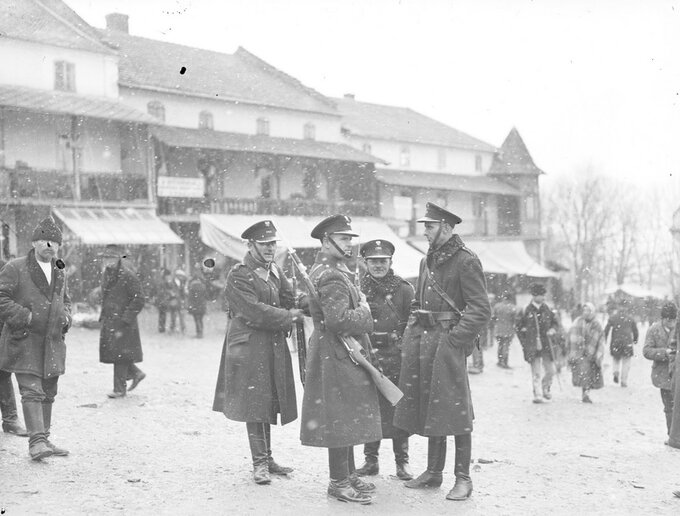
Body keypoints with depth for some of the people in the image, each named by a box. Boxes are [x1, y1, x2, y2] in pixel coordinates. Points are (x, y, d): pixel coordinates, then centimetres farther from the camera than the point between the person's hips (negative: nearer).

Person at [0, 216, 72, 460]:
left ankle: (44, 439, 21)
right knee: (32, 391, -12)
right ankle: (36, 441, -13)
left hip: (52, 342, 6)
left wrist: (66, 317, 7)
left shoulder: (59, 274, 13)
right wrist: (25, 316, -18)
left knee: (48, 393, 11)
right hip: (24, 341, -6)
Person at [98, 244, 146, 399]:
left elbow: (138, 300, -15)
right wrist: (103, 315, 14)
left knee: (119, 354, -4)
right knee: (110, 351, 9)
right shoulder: (106, 275, 12)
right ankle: (136, 373, 27)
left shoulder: (128, 276, -13)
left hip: (123, 322, -8)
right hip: (108, 321, 8)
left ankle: (120, 389, 5)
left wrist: (125, 318, -18)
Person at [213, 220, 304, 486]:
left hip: (275, 346, 7)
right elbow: (255, 312, -18)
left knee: (269, 403, 12)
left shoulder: (275, 271, 13)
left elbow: (290, 300, 9)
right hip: (249, 347, -7)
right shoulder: (239, 275, -10)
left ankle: (267, 457, 22)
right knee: (255, 403, -4)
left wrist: (302, 305, -14)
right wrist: (289, 317, -15)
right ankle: (259, 463, 4)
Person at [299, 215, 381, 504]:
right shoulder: (331, 276, -19)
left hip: (340, 353, 11)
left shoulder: (325, 269, 15)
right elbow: (338, 320, -28)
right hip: (337, 354, -11)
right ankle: (339, 483, 5)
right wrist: (364, 310, -11)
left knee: (346, 418, 17)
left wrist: (359, 307, 11)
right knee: (341, 418, -4)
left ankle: (348, 474, 27)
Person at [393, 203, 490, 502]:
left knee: (454, 409, -4)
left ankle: (463, 478, 5)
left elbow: (481, 310, -13)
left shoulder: (466, 261, -8)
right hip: (423, 342, 8)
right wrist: (413, 335, 11)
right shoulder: (427, 261, 16)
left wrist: (454, 339, -17)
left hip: (448, 341, -8)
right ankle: (433, 472, 23)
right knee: (427, 407, 12)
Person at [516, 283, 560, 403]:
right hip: (532, 346, -3)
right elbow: (518, 326, 4)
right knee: (536, 373, -5)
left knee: (551, 371, 6)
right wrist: (524, 343, 0)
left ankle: (545, 388, 32)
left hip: (546, 345, 3)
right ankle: (538, 395, 2)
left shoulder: (547, 309, 5)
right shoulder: (526, 311, -4)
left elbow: (555, 322, 18)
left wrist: (552, 330, -5)